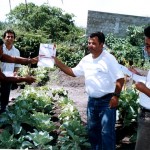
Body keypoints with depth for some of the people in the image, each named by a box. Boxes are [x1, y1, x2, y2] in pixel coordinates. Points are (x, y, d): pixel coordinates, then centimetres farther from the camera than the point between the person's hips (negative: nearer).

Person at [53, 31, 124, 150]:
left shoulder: (109, 59, -14)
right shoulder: (86, 60, 5)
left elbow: (120, 79, -13)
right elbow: (73, 72, 12)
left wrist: (116, 96, -17)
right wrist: (57, 61, 4)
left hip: (107, 101, -7)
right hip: (92, 101, 7)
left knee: (107, 132, -1)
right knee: (92, 130, 18)